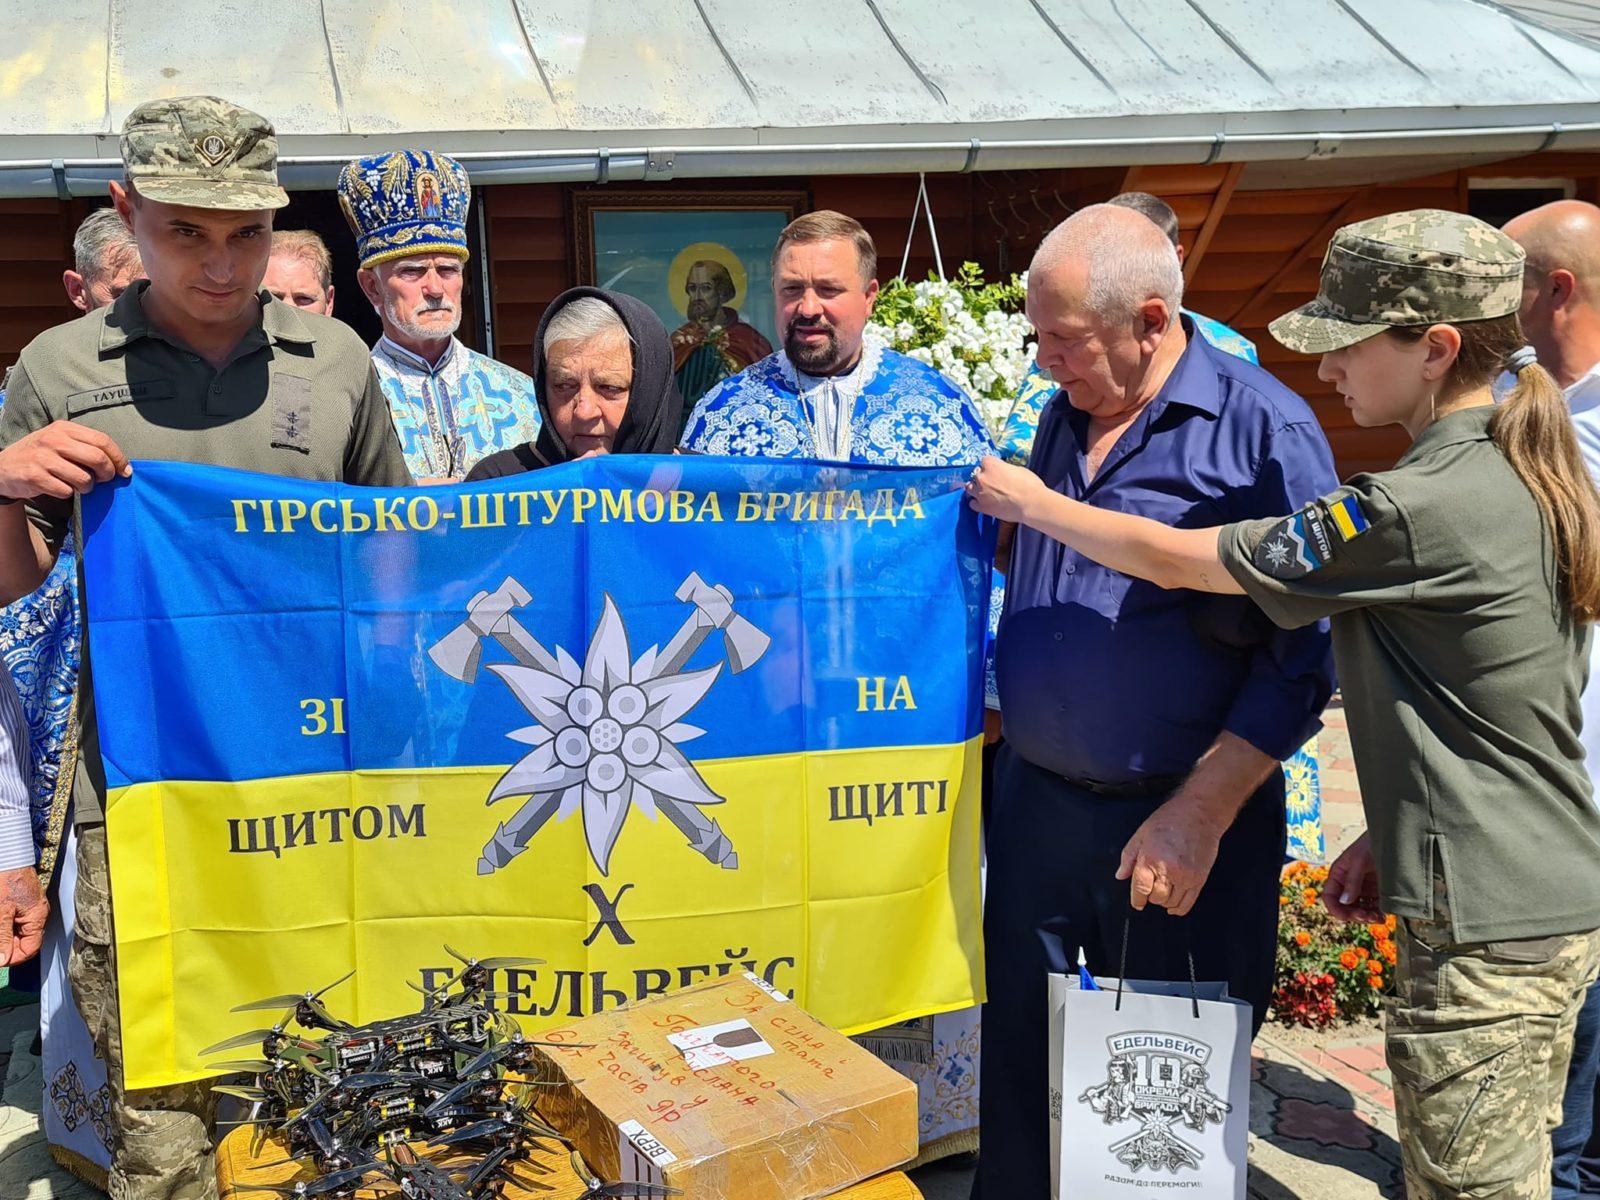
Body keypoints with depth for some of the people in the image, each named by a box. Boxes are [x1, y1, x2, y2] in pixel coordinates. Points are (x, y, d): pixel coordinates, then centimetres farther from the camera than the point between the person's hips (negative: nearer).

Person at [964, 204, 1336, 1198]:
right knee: (1018, 1053, 17)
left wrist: (1198, 817, -18)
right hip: (1037, 801, 6)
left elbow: (1302, 657, -14)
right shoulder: (1065, 416, 7)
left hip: (1181, 824, -5)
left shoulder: (1265, 428, -13)